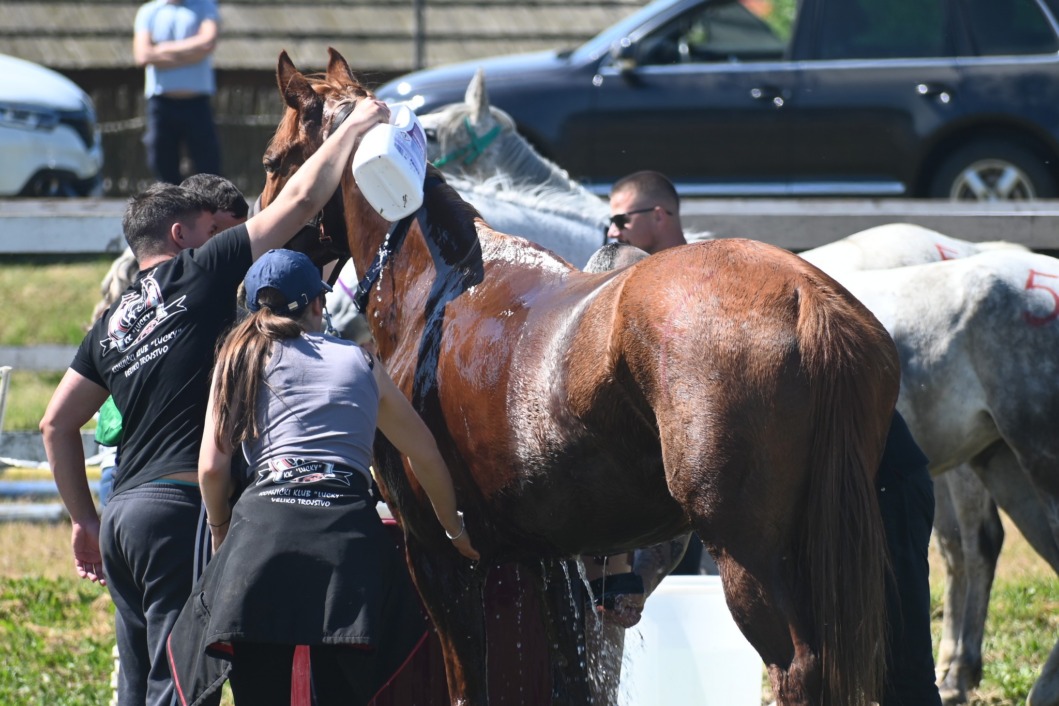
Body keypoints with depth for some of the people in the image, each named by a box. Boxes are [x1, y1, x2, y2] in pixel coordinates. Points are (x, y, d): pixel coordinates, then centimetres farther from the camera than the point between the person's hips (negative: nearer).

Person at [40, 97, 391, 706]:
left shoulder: (113, 322, 21)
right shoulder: (200, 274, 1)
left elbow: (57, 424, 21)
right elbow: (302, 199, -1)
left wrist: (85, 519, 27)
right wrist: (357, 125, 11)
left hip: (124, 514, 8)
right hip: (183, 508, -8)